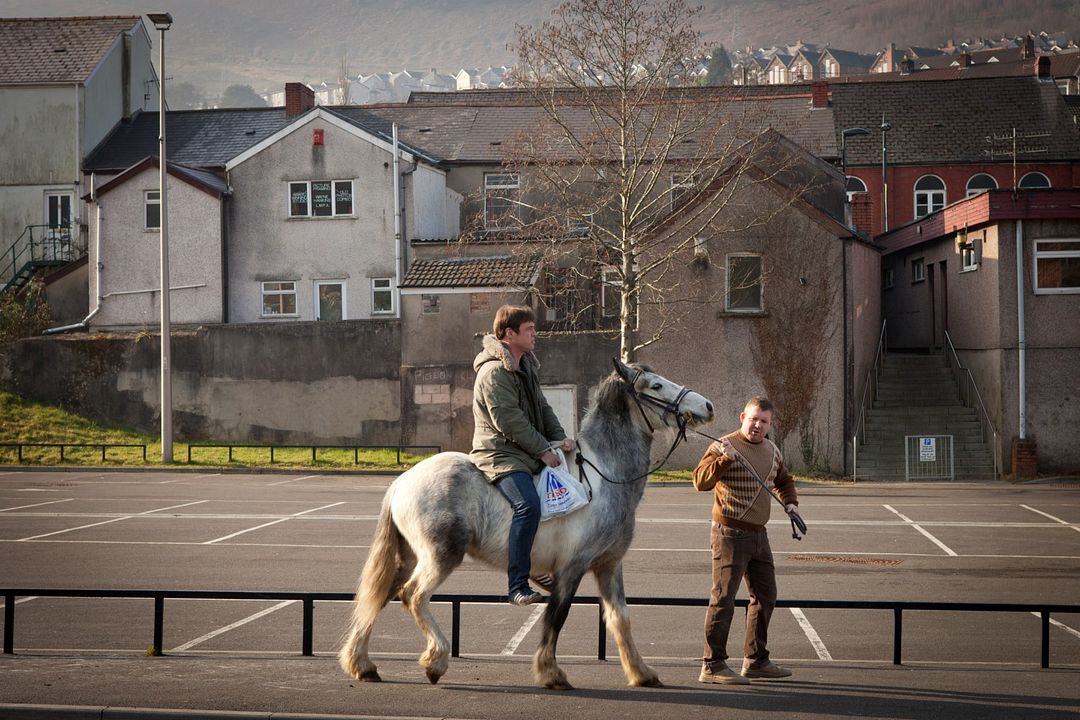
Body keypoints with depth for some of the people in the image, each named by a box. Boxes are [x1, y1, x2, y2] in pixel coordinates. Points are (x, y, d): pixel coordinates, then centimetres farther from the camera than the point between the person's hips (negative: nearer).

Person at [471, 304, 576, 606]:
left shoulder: (525, 366, 17)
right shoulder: (494, 372, -15)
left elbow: (542, 407, 20)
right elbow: (509, 420, -21)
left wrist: (560, 437, 3)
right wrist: (544, 449, -17)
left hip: (530, 454, 11)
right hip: (500, 455, -10)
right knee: (528, 505, -31)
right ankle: (517, 586, -29)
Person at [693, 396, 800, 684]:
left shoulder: (772, 451, 13)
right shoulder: (724, 446, -10)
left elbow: (783, 481, 32)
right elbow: (701, 481, -23)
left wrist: (790, 501, 13)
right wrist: (724, 459, -36)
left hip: (758, 535, 8)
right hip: (731, 533, -8)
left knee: (765, 596, 14)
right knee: (723, 598, -9)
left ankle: (756, 661, 25)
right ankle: (713, 665, -6)